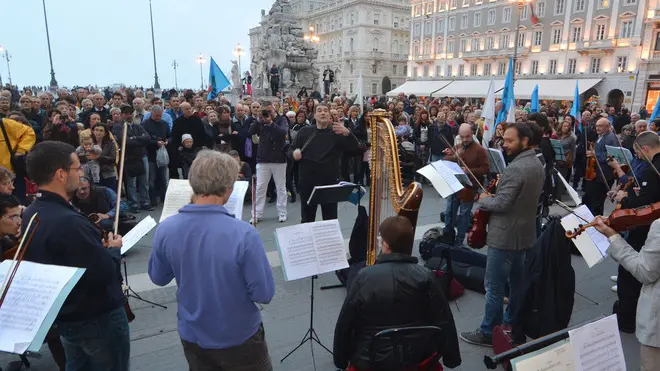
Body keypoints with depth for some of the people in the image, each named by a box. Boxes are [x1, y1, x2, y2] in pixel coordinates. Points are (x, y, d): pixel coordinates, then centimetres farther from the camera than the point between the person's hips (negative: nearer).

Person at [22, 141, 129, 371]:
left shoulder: (31, 214, -2)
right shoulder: (69, 222, -33)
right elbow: (105, 273, -28)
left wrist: (101, 248, 2)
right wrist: (113, 249, -10)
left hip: (64, 315, 9)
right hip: (98, 318, -8)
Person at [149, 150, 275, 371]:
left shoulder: (165, 229, -15)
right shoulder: (244, 234, -29)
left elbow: (158, 278, 1)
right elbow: (264, 294, -20)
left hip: (192, 337, 4)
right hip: (239, 339, -3)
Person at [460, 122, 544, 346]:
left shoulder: (515, 168, -24)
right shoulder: (537, 164, 9)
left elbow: (501, 204, -25)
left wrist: (483, 200, -6)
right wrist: (494, 195, 12)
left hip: (505, 236, -10)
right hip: (524, 233, 10)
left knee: (494, 287, 0)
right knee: (517, 282, 20)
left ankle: (488, 333, 11)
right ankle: (512, 324, 35)